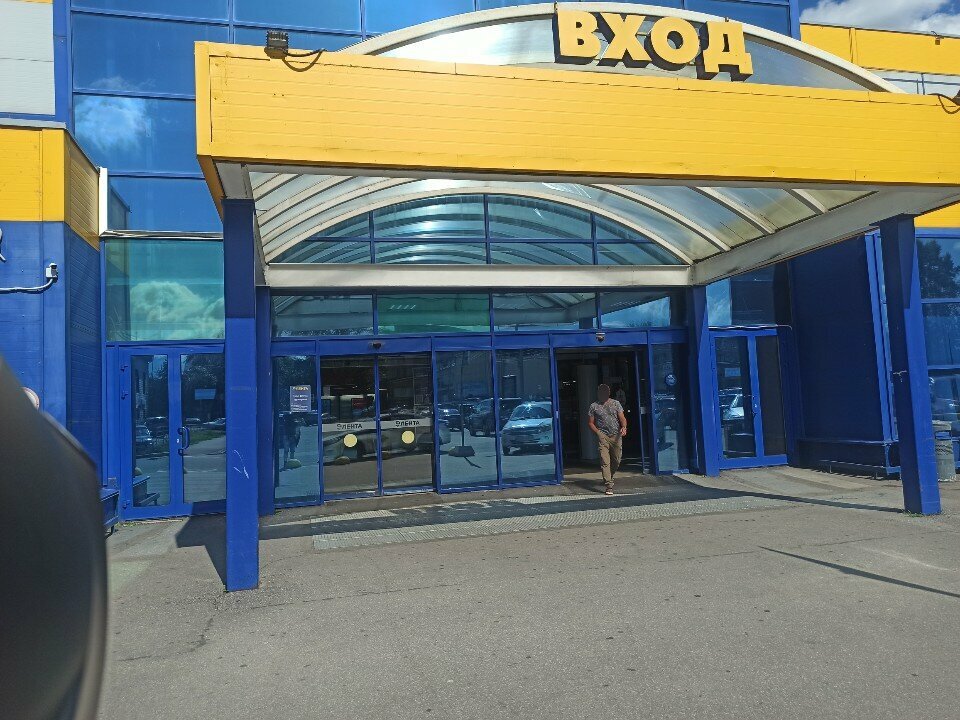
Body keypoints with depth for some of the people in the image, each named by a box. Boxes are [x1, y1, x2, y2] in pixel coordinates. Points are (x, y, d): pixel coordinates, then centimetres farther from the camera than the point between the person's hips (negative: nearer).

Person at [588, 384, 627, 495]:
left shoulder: (616, 404, 9)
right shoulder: (594, 406, 5)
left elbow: (622, 418, 2)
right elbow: (591, 423, 8)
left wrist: (624, 427, -19)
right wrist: (598, 432, -8)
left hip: (616, 436, 2)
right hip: (603, 436, -2)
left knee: (617, 460, 9)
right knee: (605, 461, -11)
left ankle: (610, 477, 36)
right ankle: (609, 486, -12)